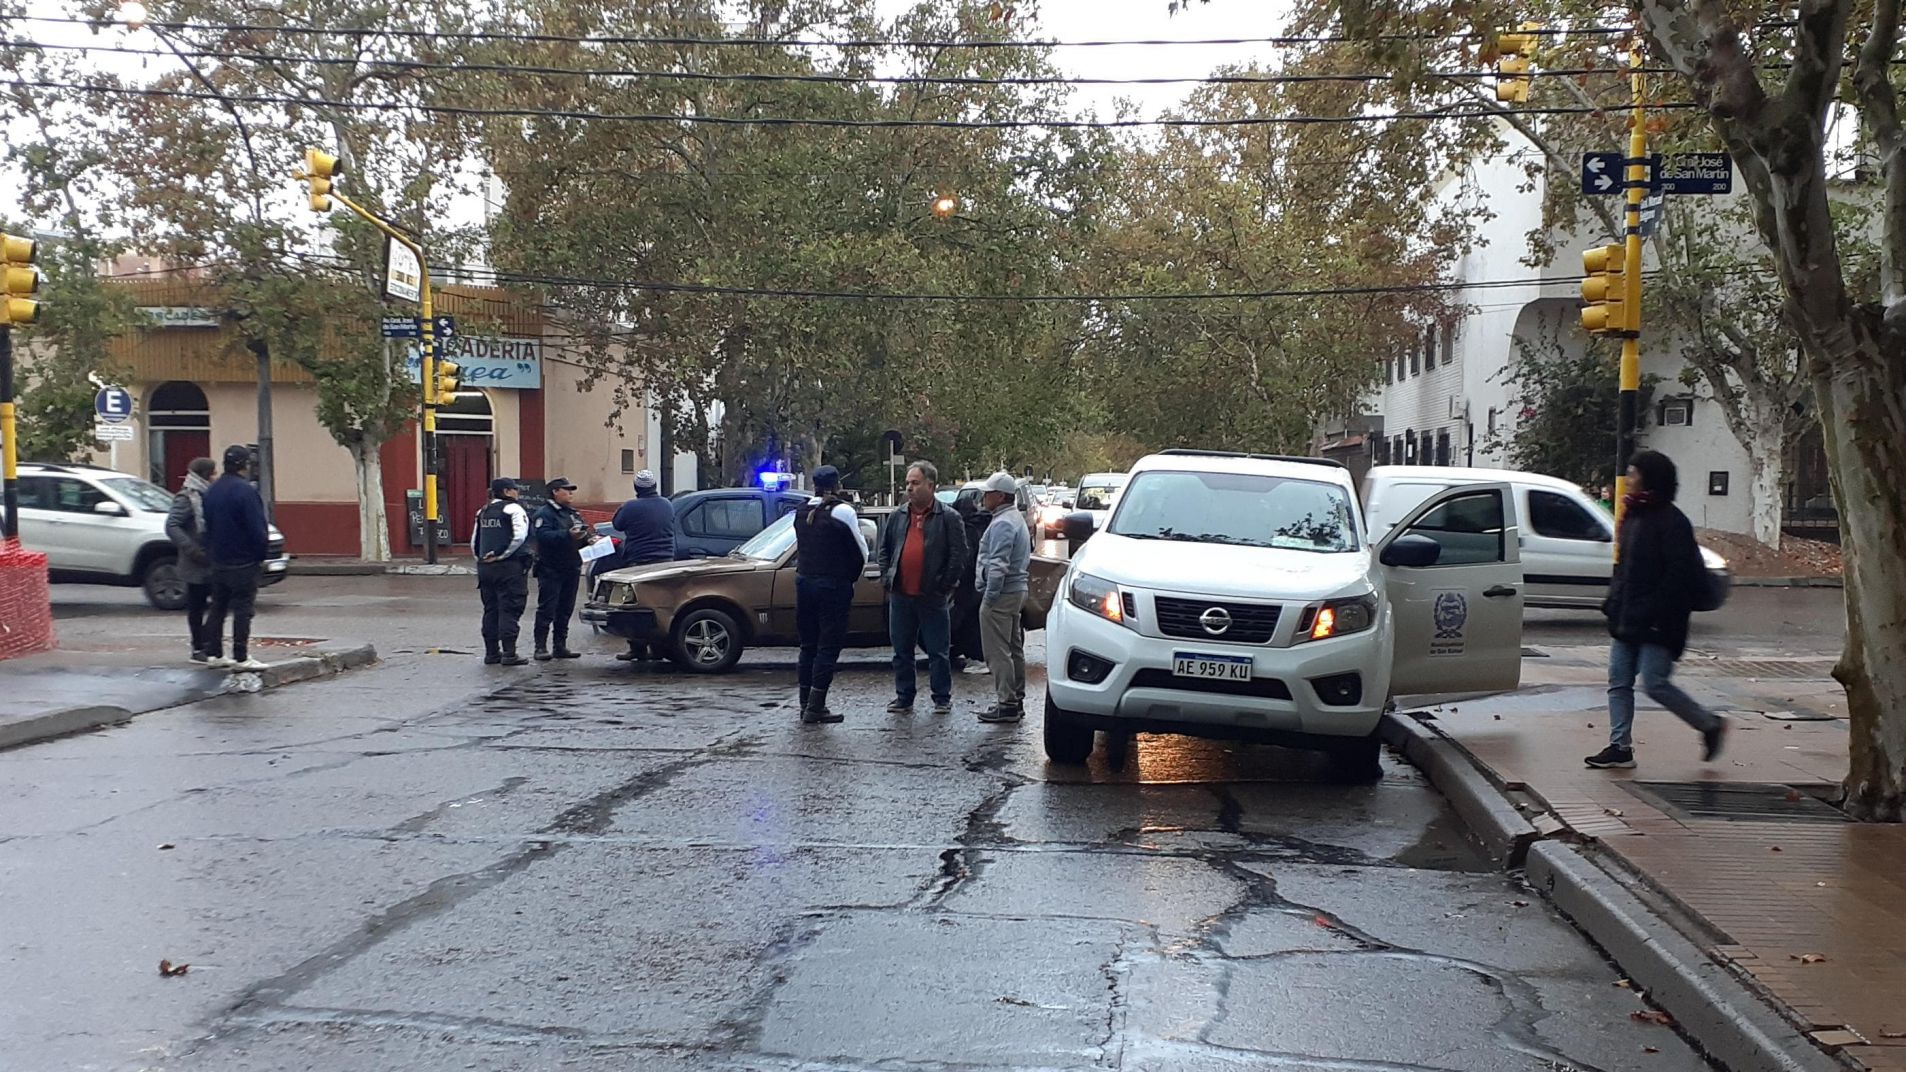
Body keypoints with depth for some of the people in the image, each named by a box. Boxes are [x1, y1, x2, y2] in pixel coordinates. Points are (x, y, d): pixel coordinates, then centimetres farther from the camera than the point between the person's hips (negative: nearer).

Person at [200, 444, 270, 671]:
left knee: (218, 608, 14)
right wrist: (261, 555, -6)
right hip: (243, 562, -8)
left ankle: (213, 653, 17)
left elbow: (207, 526, 15)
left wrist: (211, 554, 20)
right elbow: (257, 528, -18)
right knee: (243, 609, -4)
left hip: (218, 561, 8)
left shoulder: (211, 491, 10)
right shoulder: (245, 491, -16)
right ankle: (240, 657, -5)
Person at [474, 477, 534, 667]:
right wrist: (502, 555, -13)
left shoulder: (482, 512, 15)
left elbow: (474, 542, 16)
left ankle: (491, 652, 16)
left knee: (490, 610, 12)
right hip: (510, 567, -7)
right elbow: (519, 537, -20)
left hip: (485, 566, 7)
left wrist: (481, 559, 18)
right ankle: (509, 653, -7)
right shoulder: (513, 509, -7)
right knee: (509, 609, -5)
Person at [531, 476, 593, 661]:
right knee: (547, 609, -7)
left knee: (565, 609, 11)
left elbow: (583, 532, 21)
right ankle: (541, 647, -4)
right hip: (550, 569, -8)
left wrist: (590, 538, -3)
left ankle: (561, 646, 17)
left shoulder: (573, 514, 18)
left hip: (571, 568, 8)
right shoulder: (544, 513, -8)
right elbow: (542, 535, -23)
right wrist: (568, 535, -33)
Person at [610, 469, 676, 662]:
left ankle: (638, 649, 1)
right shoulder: (668, 505, 6)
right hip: (665, 562, 5)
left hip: (639, 563, -5)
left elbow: (617, 525, 3)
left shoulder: (631, 507, -12)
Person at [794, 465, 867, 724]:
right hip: (834, 585, -6)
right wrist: (852, 578, 8)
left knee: (808, 645, 14)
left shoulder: (801, 512, 8)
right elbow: (861, 552, -7)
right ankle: (815, 708, -4)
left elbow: (800, 547, 11)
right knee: (829, 646, -1)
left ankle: (806, 705, 19)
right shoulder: (842, 511, -11)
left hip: (804, 581, 6)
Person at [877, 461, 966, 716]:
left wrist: (945, 585, -8)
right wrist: (886, 578, 8)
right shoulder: (897, 517, 11)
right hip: (900, 596, 5)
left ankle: (942, 698, 11)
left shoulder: (948, 518, -4)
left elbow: (959, 554, -5)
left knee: (938, 651, 2)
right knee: (902, 651, 11)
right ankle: (903, 697, 20)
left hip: (932, 598, -5)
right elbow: (884, 549, 19)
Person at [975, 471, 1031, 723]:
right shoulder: (1017, 519, 17)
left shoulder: (1002, 524, -17)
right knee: (1014, 649, 15)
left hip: (1002, 594, -11)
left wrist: (989, 597, -21)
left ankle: (1007, 705, -7)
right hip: (1017, 590, 11)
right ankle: (1016, 700, 22)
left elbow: (998, 565, -24)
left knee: (998, 651, -7)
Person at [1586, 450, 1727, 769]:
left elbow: (1681, 575, -18)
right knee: (1619, 682, 5)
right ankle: (1620, 747, 10)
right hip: (1627, 622, 9)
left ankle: (1710, 725, 12)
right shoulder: (1633, 516, 15)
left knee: (1655, 683, -8)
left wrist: (1652, 612, -21)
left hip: (1657, 624, -9)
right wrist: (1614, 605, 11)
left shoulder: (1672, 522, -13)